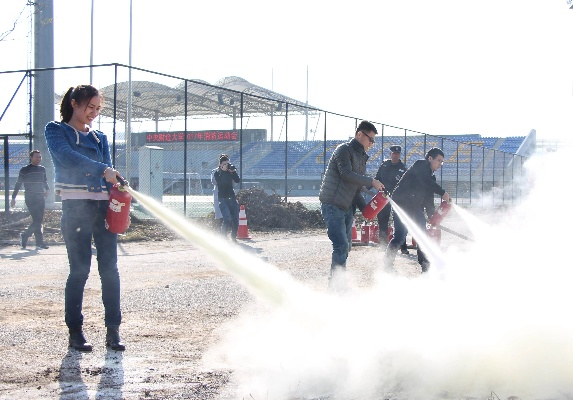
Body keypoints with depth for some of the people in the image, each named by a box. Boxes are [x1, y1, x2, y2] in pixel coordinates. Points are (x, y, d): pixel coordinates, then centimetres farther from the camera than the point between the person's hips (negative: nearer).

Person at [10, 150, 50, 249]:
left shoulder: (42, 169, 14)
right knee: (37, 220, -14)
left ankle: (24, 236, 16)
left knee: (39, 220, 4)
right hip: (30, 198, -6)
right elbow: (18, 184, 3)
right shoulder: (25, 170, 0)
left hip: (41, 198, 6)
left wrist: (47, 189, 13)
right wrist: (13, 198, 2)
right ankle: (39, 242, -5)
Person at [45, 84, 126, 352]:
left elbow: (109, 176, 13)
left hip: (104, 206, 4)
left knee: (109, 268, -1)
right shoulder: (56, 130, 5)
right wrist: (103, 169, -26)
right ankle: (75, 330, 5)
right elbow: (67, 157, -15)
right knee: (79, 269, -5)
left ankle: (113, 330, 2)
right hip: (76, 207, -4)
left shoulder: (99, 138, 19)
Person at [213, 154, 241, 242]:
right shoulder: (217, 173, -2)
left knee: (235, 219, 4)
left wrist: (233, 171, -15)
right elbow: (220, 182, -20)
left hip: (232, 198, 4)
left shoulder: (230, 171, 8)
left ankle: (233, 237, 18)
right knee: (227, 219, -18)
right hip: (223, 199, -4)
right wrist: (223, 171, -22)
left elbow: (238, 180, -4)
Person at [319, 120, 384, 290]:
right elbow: (346, 174, -23)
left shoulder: (361, 156, 18)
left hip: (347, 208, 9)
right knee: (341, 246, -16)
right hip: (333, 206, -9)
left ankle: (338, 285, 18)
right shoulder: (344, 150, -8)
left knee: (343, 248, 11)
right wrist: (372, 182, -18)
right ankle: (336, 284, -14)